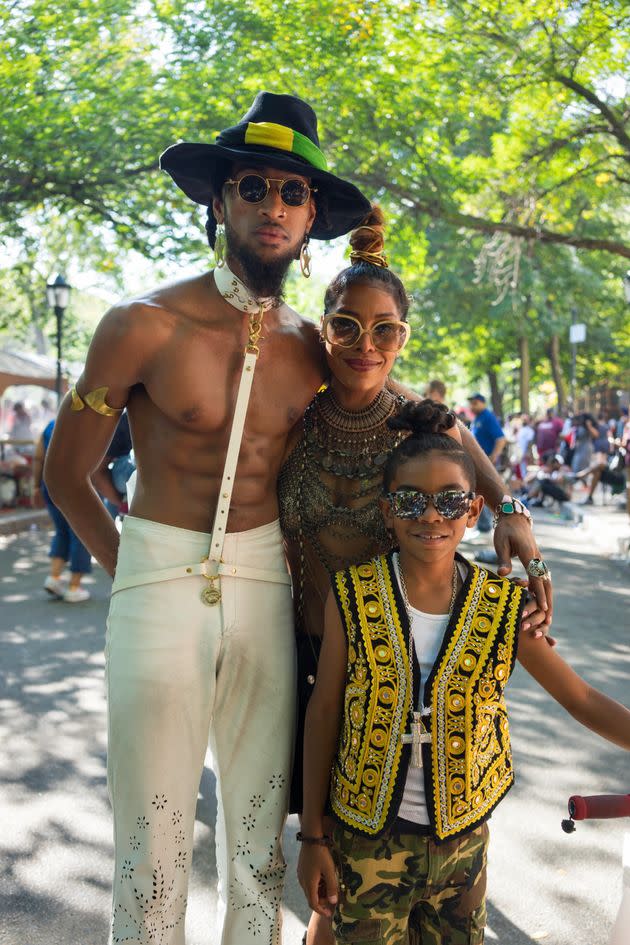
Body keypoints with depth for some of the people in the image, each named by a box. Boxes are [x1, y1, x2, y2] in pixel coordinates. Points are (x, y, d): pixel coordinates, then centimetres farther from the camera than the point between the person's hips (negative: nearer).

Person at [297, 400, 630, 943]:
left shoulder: (503, 607, -9)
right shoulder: (354, 597, -12)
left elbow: (583, 701, 0)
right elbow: (324, 712, -6)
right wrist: (312, 837, -2)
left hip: (461, 839, 2)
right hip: (367, 837, -1)